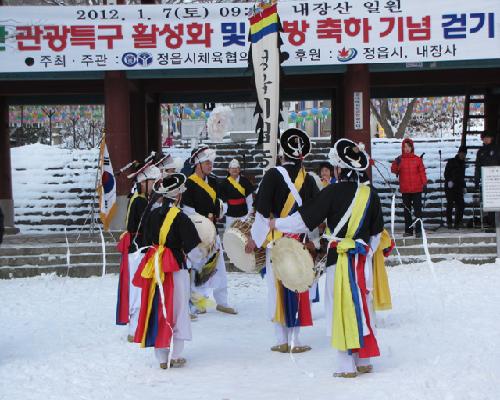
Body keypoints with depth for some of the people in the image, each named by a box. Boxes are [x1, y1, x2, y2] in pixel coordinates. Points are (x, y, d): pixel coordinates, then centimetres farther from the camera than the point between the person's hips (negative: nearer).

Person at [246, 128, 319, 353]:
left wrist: (255, 238, -4)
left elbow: (262, 210, -10)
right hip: (301, 242, 2)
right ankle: (295, 341, 12)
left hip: (276, 241, -2)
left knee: (278, 287, 5)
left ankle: (282, 341, 9)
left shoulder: (274, 175, -8)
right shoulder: (309, 179, 2)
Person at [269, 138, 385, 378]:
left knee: (341, 308, 2)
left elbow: (304, 219, -8)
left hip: (339, 259, -5)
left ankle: (346, 366, 6)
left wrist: (277, 224, 5)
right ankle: (364, 361, 23)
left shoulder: (333, 192, -11)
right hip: (363, 259, 5)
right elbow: (376, 233, 13)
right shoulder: (370, 194, 6)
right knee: (361, 307, 14)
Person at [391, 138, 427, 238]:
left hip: (417, 189, -2)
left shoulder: (417, 159, 2)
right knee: (407, 210, 8)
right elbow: (394, 170, -5)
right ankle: (408, 230, 15)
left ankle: (418, 230, -1)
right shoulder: (399, 159, 5)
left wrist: (424, 183, -2)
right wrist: (396, 163, -23)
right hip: (405, 190, 2)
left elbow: (422, 172, 3)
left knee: (417, 210, -3)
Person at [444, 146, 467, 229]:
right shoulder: (451, 162, -2)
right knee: (450, 204, -5)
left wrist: (464, 186, 21)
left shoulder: (462, 163, 17)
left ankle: (457, 222, 5)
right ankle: (449, 222, 4)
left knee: (460, 205, -2)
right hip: (450, 188, -6)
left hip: (459, 188, 6)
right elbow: (446, 173, -7)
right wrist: (449, 181, -23)